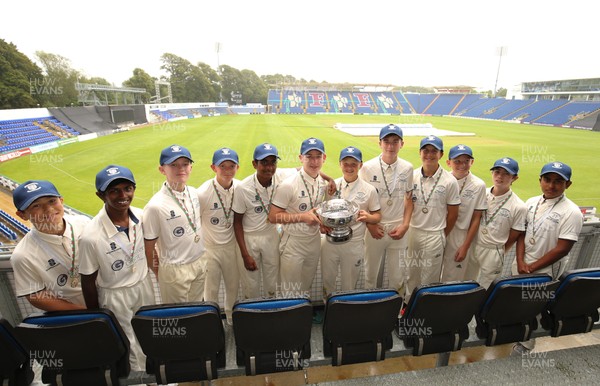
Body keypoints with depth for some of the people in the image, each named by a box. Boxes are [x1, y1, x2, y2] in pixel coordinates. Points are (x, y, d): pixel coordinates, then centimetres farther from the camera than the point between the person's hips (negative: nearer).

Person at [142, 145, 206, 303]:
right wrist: (159, 274, -1)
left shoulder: (194, 193, -4)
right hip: (175, 269, -5)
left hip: (200, 262, 5)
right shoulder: (155, 206, -23)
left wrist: (200, 259, 9)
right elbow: (148, 246, -13)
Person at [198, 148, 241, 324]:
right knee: (211, 289, 12)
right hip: (209, 248, -3)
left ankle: (231, 316, 46)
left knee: (234, 285, 20)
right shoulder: (203, 193, -22)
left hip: (232, 245, 4)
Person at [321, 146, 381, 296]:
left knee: (349, 285, 15)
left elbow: (378, 216, 1)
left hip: (354, 243, -1)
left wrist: (367, 217, -21)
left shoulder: (369, 190, -6)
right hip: (330, 240, 2)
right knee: (327, 279, 19)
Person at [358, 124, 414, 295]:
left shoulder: (407, 168, -1)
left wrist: (405, 225, -1)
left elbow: (409, 198, 7)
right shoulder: (368, 167, -8)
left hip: (398, 228, 2)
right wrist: (370, 224, -7)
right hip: (375, 228, -1)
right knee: (371, 272, 13)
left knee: (397, 276, 12)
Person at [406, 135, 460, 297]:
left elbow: (452, 214, -2)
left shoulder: (449, 181, -10)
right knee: (411, 274, 18)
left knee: (430, 278, 10)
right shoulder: (411, 176, -1)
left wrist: (442, 236, 4)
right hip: (412, 231, 3)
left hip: (434, 235, -3)